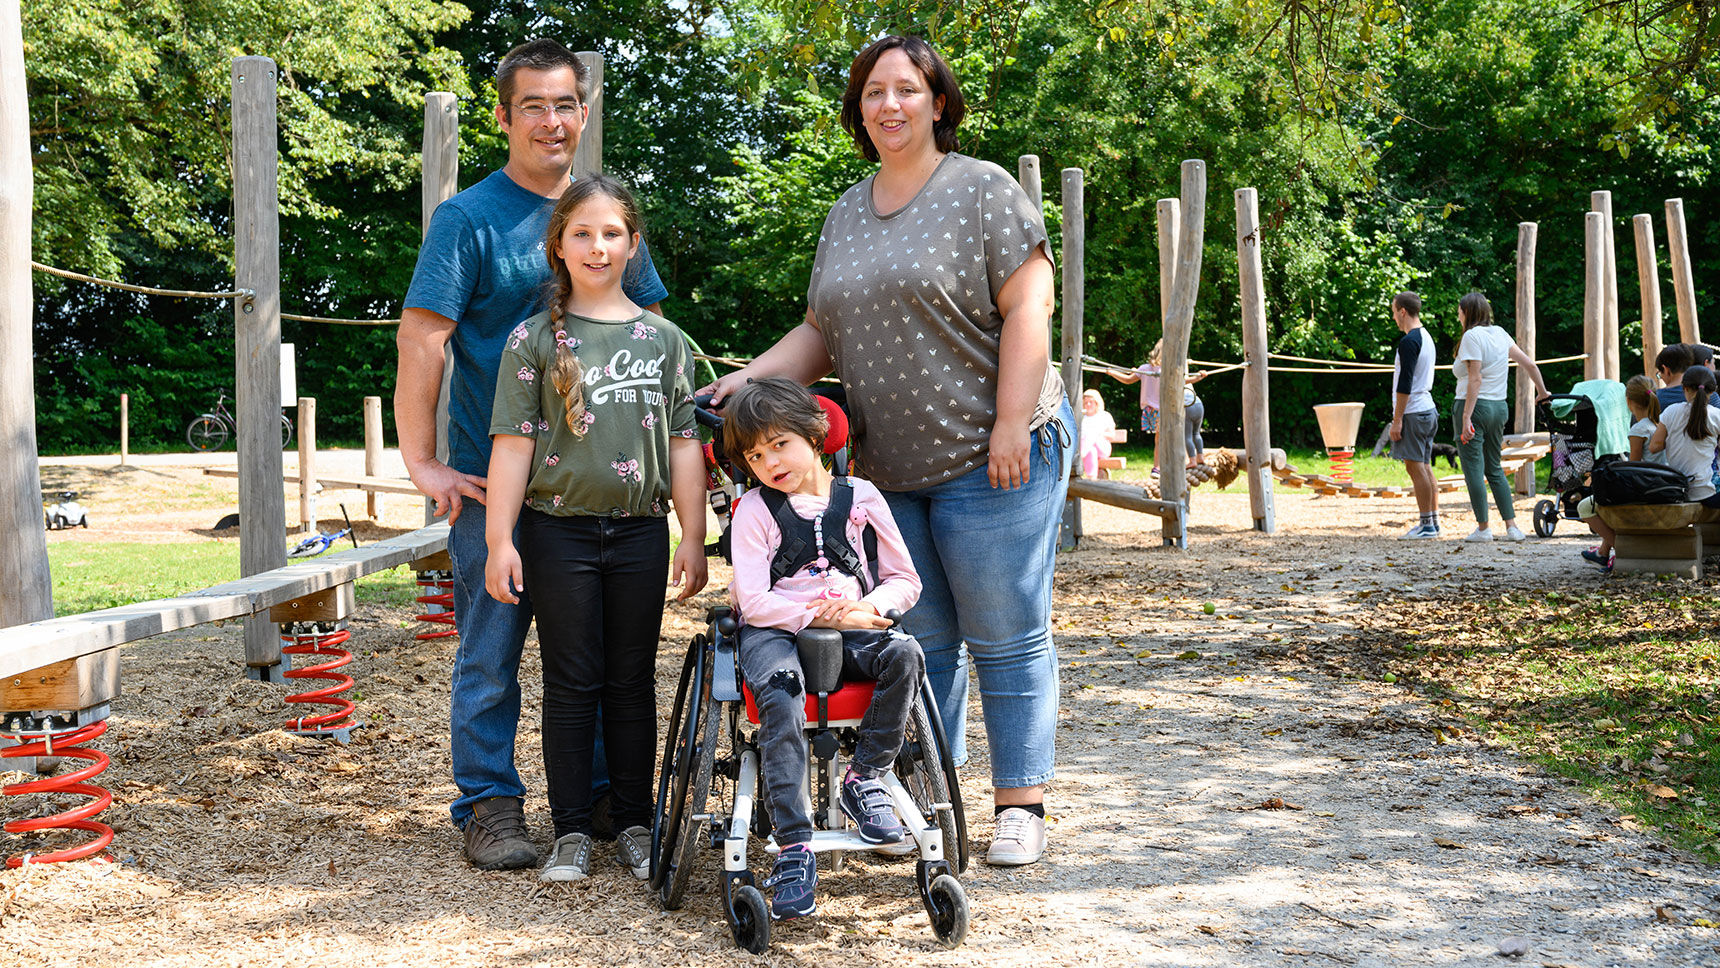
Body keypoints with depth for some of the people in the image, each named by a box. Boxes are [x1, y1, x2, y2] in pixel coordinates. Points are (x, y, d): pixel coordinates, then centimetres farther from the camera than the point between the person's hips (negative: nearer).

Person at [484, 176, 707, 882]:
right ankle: (571, 832, 11)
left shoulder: (664, 339, 7)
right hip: (559, 527, -2)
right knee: (571, 685, 3)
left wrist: (693, 537, 4)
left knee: (633, 684, 9)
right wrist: (499, 540, -7)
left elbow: (684, 443, 8)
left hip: (640, 531, 2)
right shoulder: (534, 339, 1)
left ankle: (634, 825, 18)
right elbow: (512, 444, -2)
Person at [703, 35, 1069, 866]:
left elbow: (1027, 310, -10)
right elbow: (821, 334, 18)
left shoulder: (984, 192, -4)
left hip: (989, 459, -6)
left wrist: (1011, 425, -18)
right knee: (918, 640, 10)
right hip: (889, 469, 6)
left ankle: (1020, 805, 8)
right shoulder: (847, 213, 16)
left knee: (1005, 637, -1)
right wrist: (750, 376, 2)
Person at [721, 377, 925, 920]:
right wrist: (819, 614, -16)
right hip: (774, 631, -2)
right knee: (781, 698, -35)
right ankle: (794, 849, -35)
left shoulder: (861, 498, 8)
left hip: (850, 629, 2)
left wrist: (868, 608, -10)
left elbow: (905, 581, 11)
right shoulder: (754, 511, 3)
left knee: (904, 656, -30)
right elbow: (753, 601, -5)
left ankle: (864, 777, -12)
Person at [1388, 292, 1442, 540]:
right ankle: (1433, 521, 15)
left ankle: (1426, 525, -6)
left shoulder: (1408, 342, -16)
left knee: (1415, 467, -6)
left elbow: (1405, 384, -20)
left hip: (1412, 412, -10)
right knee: (1425, 467, 12)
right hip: (1428, 408, 10)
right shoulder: (1427, 338, 15)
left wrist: (1397, 420, -17)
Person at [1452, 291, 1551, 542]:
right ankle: (1511, 526, 10)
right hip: (1499, 407, 8)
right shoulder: (1500, 333, 12)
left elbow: (1475, 380, -17)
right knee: (1495, 469, 14)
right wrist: (1542, 392, 29)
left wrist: (1466, 418, -19)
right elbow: (1529, 364, 15)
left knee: (1474, 470, -2)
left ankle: (1483, 528, -2)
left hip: (1474, 406, -8)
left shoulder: (1472, 336, -10)